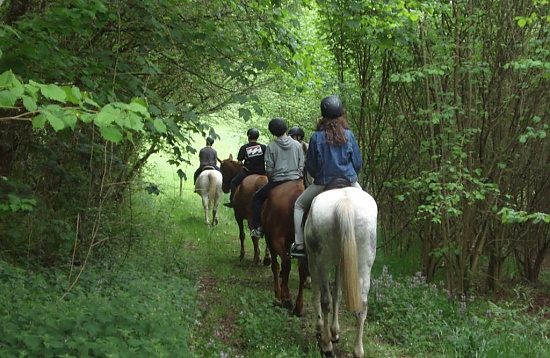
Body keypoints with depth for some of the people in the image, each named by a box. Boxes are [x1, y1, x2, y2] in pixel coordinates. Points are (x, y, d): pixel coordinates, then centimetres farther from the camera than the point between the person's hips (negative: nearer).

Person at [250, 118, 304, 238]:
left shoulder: (271, 146, -5)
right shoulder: (297, 145, 3)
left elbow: (269, 169, -5)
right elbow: (301, 166, 5)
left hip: (277, 181, -3)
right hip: (295, 180, 3)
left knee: (256, 198, 14)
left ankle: (257, 228, 7)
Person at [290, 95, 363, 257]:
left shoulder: (316, 137, -7)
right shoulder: (348, 135, -4)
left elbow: (310, 165, -2)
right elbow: (358, 162, 2)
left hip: (322, 183, -1)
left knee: (299, 205, 17)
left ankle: (299, 245, 8)